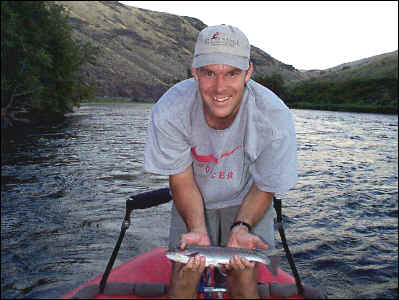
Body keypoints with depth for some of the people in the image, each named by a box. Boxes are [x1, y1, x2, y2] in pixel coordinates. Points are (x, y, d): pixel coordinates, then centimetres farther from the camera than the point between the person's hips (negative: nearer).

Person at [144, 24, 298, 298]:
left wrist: (242, 228, -29)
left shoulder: (274, 117, -29)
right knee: (185, 274, -6)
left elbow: (264, 188, -14)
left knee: (244, 278, -7)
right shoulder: (169, 111, -28)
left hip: (246, 202, 0)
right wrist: (197, 230, -29)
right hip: (193, 203, 1)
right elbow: (181, 179, -16)